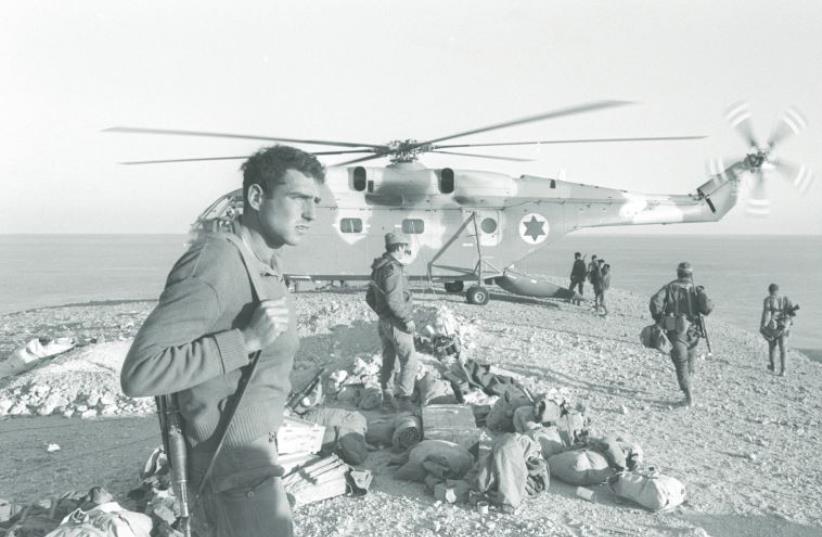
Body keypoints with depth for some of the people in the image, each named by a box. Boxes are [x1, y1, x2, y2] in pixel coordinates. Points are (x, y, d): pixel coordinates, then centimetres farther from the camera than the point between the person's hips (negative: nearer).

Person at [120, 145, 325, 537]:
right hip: (233, 464, -9)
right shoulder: (215, 260, -23)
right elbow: (139, 373, -28)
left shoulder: (267, 265, 5)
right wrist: (246, 340, -30)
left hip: (255, 447, 9)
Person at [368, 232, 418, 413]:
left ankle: (388, 398, 23)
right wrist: (407, 319, -17)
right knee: (409, 361, -1)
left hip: (383, 322, 9)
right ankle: (404, 400, 1)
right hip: (397, 323, -9)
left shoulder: (379, 267, 11)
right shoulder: (393, 269, -20)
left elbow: (372, 297, 18)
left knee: (389, 361, 16)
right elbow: (394, 300, -25)